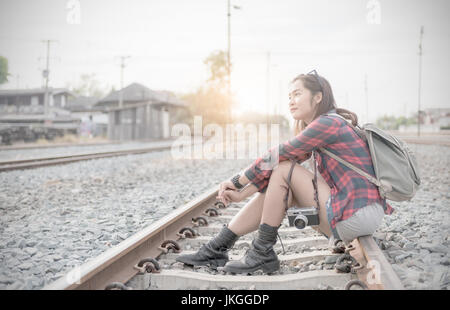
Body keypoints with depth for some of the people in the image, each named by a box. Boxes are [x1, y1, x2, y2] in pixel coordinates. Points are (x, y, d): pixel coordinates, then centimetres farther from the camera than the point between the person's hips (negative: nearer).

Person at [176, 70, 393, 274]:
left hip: (359, 214, -9)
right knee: (273, 189, 4)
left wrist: (236, 182, -4)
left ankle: (262, 253, -6)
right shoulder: (318, 127, 17)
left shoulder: (328, 124, -13)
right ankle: (216, 250, 5)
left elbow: (276, 157, -14)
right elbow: (271, 165, 11)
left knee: (283, 170, -13)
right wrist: (241, 194, 3)